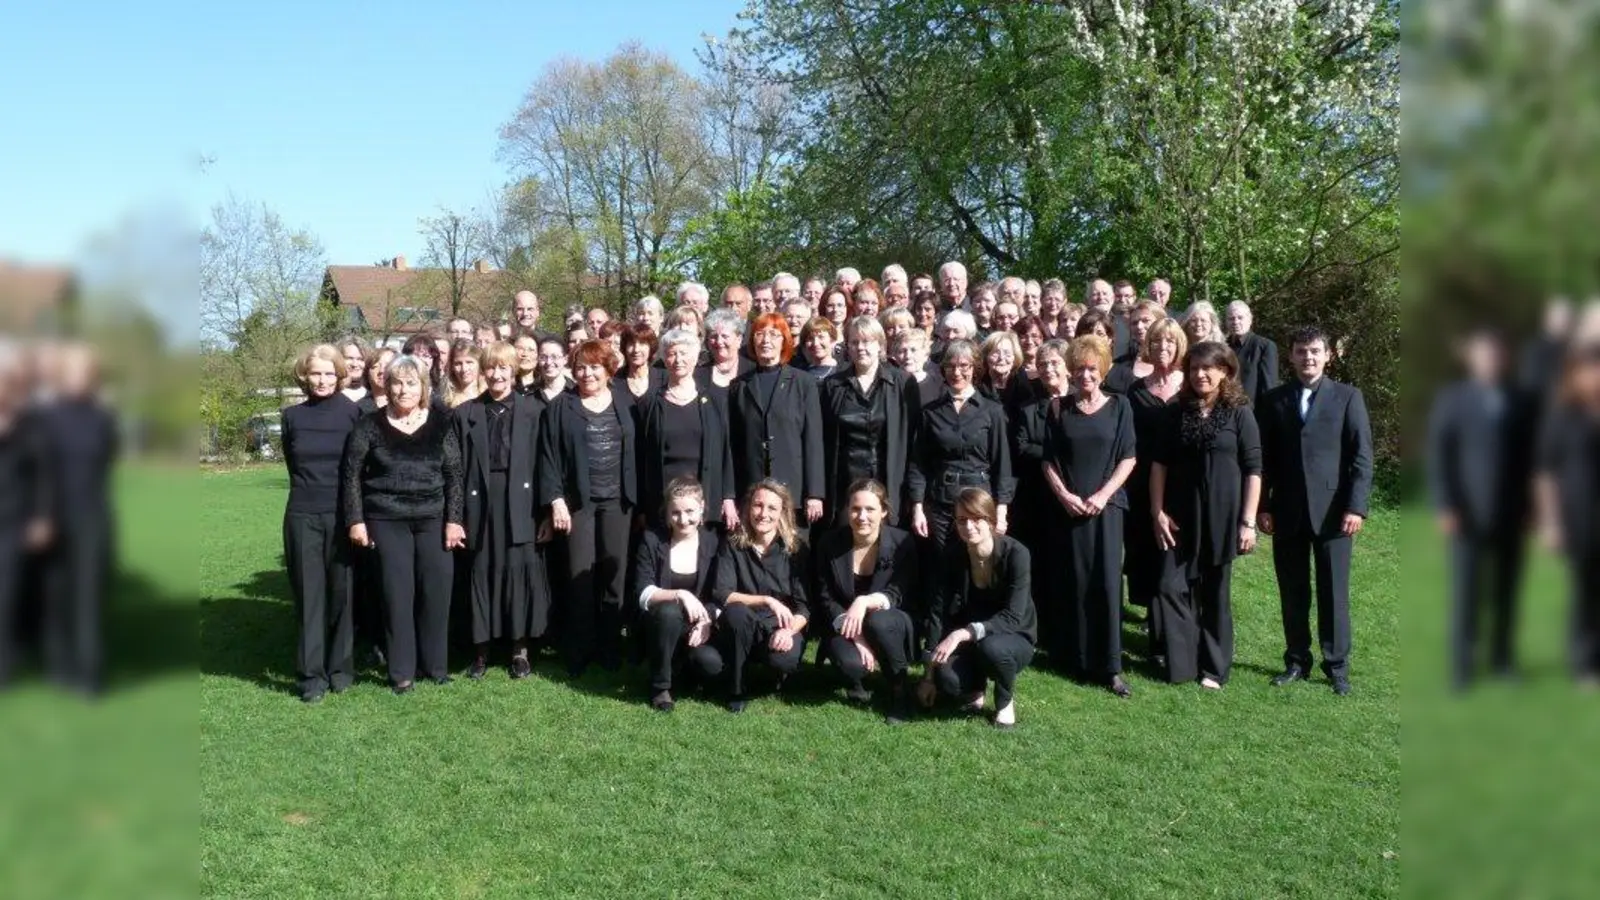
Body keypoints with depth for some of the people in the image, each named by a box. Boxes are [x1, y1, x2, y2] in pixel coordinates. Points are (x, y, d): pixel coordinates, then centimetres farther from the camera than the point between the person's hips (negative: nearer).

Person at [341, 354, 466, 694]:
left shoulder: (440, 424, 3)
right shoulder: (370, 425, 0)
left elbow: (454, 474, 3)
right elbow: (351, 473, 1)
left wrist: (454, 519, -4)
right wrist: (355, 520, -5)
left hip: (433, 519, 1)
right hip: (387, 521, -1)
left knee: (436, 590, 2)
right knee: (397, 593, 2)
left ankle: (436, 664, 17)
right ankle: (401, 671, 11)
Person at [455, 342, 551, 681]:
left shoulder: (532, 409, 4)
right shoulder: (465, 412, 8)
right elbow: (459, 465, 5)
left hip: (520, 501, -1)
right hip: (480, 501, 1)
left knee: (520, 570, 1)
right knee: (481, 572, 5)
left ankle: (520, 649, 12)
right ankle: (480, 649, 15)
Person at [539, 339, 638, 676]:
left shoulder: (625, 403, 6)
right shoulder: (560, 407, 1)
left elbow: (636, 451, 7)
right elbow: (549, 456, -3)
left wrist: (638, 498, 3)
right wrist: (555, 499, -11)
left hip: (617, 499, 2)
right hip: (577, 500, -2)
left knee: (614, 571, 5)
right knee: (581, 574, -1)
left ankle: (610, 648, 15)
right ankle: (580, 652, 9)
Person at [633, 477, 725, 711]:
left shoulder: (713, 542, -1)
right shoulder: (652, 540, -8)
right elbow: (643, 595, -14)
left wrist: (709, 621, -21)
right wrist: (680, 595, -30)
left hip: (698, 626, 2)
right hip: (660, 624, -1)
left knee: (712, 664, -28)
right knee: (669, 611, -36)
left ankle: (684, 663, 12)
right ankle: (660, 686, -15)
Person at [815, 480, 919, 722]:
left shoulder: (902, 543, -13)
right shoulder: (829, 544, -8)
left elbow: (897, 596, -16)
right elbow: (826, 600, -5)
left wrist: (864, 601, -38)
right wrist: (856, 637, -20)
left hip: (890, 628, -1)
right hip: (846, 629, 1)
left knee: (878, 621, -36)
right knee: (850, 662, -33)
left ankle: (900, 690, -11)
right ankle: (856, 684, 8)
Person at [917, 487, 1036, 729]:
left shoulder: (1016, 554, -22)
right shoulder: (952, 556, -12)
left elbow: (1012, 618, -27)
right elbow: (937, 613, -10)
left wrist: (964, 633, -40)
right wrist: (930, 675, -9)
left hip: (1014, 638, -2)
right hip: (971, 643, 2)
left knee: (991, 647, -38)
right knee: (947, 678, -29)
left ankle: (1006, 700, -4)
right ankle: (975, 689, 9)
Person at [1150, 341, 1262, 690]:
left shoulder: (1239, 413, -3)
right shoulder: (1179, 412, 6)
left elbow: (1253, 469, -6)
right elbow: (1160, 462, 5)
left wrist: (1248, 521, -10)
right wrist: (1157, 511, -3)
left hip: (1221, 517, -2)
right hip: (1181, 516, 2)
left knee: (1216, 593, 8)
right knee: (1172, 587, -4)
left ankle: (1214, 668, 20)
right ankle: (1181, 664, 10)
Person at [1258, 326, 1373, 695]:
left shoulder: (1347, 397, 3)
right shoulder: (1273, 400, 8)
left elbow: (1362, 456, -1)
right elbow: (1265, 458, 8)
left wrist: (1356, 506, -10)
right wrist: (1263, 507, 1)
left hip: (1332, 511, -2)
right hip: (1287, 512, 2)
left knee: (1334, 592, 2)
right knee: (1292, 592, 8)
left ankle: (1337, 665, 13)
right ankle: (1296, 661, 19)